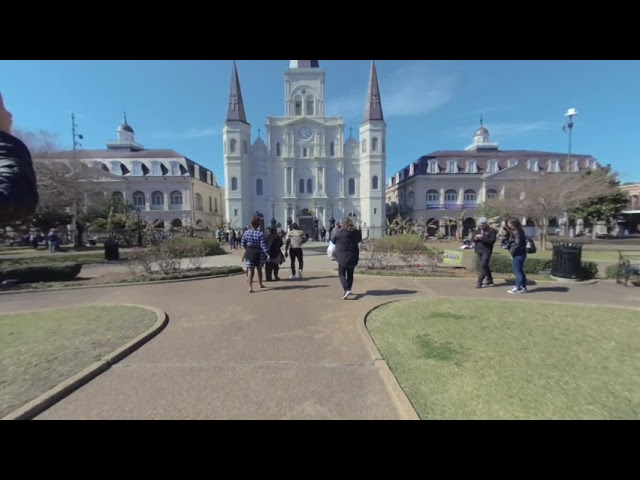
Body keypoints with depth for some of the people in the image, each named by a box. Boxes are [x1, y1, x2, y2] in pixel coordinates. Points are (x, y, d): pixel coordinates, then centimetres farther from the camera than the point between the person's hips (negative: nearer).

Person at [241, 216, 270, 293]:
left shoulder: (246, 232, -1)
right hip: (258, 252, -2)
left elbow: (242, 243, 6)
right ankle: (261, 284, 32)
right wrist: (267, 254, -21)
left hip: (249, 252, 2)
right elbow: (263, 245, -19)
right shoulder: (260, 233, -14)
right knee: (259, 269, 17)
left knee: (250, 270, 3)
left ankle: (250, 287, -6)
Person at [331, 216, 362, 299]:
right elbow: (359, 240, 15)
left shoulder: (338, 232, -9)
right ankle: (348, 290, 25)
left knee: (341, 274, 4)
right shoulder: (355, 232, -1)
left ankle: (347, 290, -14)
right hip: (353, 257, 4)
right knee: (350, 274, 17)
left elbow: (333, 241, 5)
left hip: (343, 257, -3)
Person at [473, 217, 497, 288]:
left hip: (487, 251, -6)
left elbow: (492, 241, -17)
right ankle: (490, 281, 25)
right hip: (478, 251, 7)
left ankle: (479, 282, -12)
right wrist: (476, 238, -9)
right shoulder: (479, 230, 14)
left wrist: (482, 238, -24)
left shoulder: (492, 230, -5)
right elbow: (474, 240, 14)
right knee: (485, 266, 14)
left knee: (483, 266, -12)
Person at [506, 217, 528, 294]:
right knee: (520, 271, 16)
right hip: (521, 254, 10)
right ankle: (523, 287, 23)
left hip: (518, 254, -10)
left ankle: (518, 287, 2)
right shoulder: (519, 231, 13)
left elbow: (518, 244, -23)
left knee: (517, 271, -3)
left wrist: (512, 251, -13)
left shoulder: (516, 232, -17)